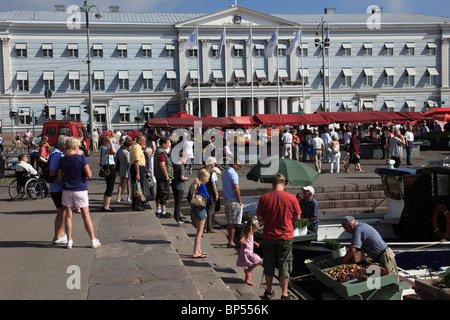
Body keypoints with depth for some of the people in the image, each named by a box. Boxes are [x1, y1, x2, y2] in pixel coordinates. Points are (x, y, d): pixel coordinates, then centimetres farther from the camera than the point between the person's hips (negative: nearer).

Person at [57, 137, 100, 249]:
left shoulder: (62, 160, 0)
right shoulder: (82, 158, -11)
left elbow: (59, 178, 2)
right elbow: (89, 175, -13)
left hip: (67, 190, 3)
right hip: (80, 189, -3)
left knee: (68, 216, 9)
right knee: (86, 215, 4)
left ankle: (69, 241, 12)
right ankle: (93, 240, 9)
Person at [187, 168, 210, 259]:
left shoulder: (193, 185, 9)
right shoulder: (202, 185, -15)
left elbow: (188, 198, 13)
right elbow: (207, 197, -11)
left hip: (193, 209, 8)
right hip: (200, 210, -8)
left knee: (199, 230, 19)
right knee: (200, 232, -2)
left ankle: (198, 250, 24)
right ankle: (195, 253, -3)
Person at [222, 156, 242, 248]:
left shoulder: (225, 172, 12)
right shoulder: (233, 174, -17)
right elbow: (236, 189, -20)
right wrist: (240, 201, -11)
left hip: (226, 199, 9)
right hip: (233, 201, -9)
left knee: (229, 222, 14)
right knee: (232, 223, -2)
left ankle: (230, 240, 21)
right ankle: (231, 242, 3)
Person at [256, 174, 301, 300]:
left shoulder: (264, 198, -7)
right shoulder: (291, 198, -10)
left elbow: (259, 217, -3)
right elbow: (297, 217, -2)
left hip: (268, 236, 1)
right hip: (285, 237, -1)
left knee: (269, 264, 16)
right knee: (284, 266, 10)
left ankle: (269, 291, 26)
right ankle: (284, 294, 15)